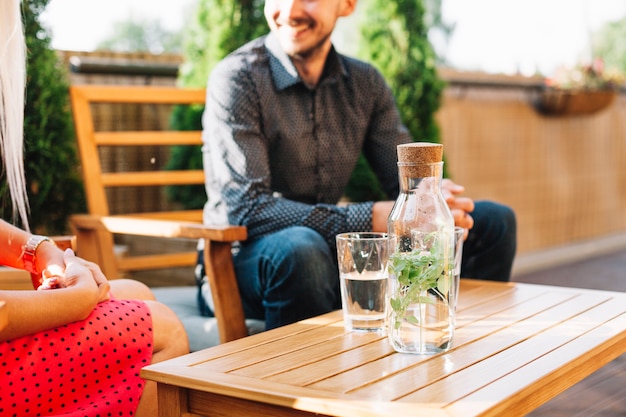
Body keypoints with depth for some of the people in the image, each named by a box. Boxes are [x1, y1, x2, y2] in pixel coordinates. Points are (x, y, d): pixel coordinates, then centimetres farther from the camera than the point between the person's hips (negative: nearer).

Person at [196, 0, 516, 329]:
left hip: (332, 252, 5)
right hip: (246, 261, -5)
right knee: (300, 247, -41)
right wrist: (372, 219, -33)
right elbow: (246, 210, -25)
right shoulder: (237, 78, -15)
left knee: (493, 221, 2)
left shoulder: (365, 83, 3)